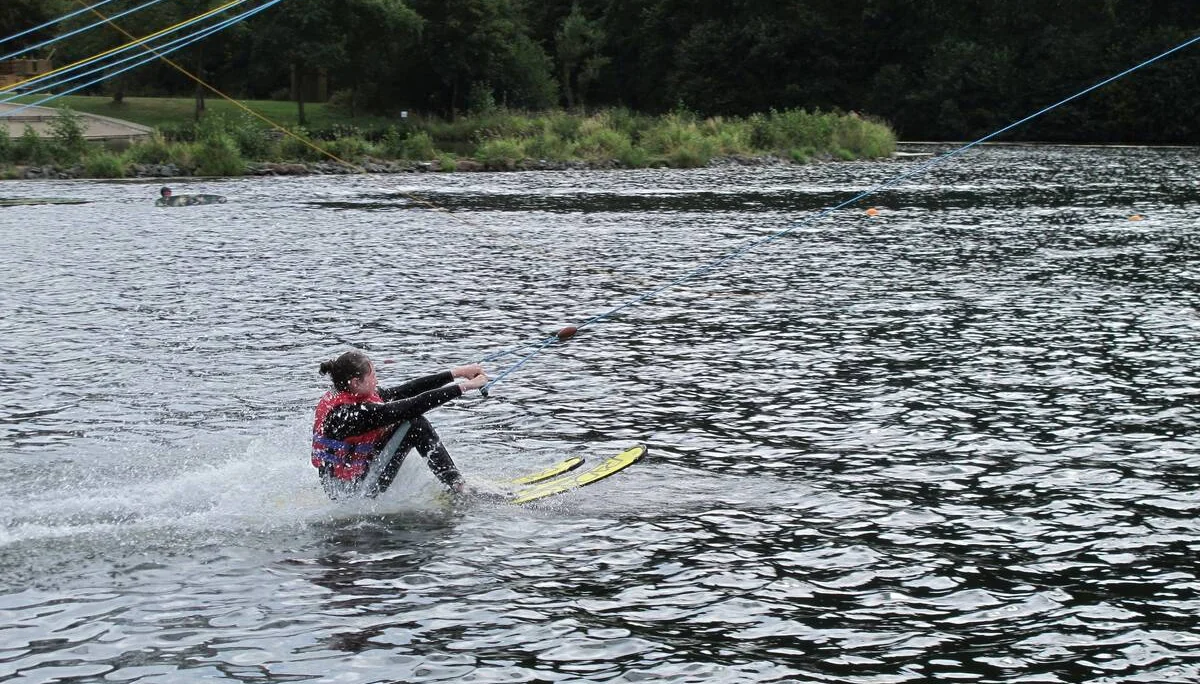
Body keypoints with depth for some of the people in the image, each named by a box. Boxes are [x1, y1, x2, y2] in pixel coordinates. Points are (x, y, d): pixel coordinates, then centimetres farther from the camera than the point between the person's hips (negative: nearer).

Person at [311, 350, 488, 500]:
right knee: (415, 423, -13)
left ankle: (454, 480, 10)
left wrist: (457, 372, -2)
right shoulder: (348, 412, -26)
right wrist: (464, 387, -25)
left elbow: (407, 390, 1)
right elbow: (409, 407, -28)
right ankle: (457, 486, -8)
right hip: (352, 490, -10)